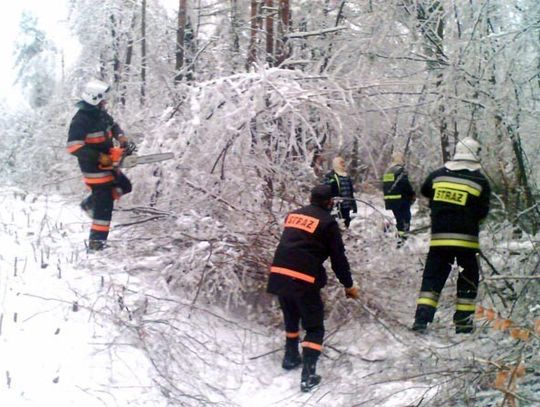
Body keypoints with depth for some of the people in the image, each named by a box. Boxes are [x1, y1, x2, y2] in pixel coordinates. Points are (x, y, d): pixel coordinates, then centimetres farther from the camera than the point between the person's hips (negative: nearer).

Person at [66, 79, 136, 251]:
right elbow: (74, 147, -28)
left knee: (124, 186, 22)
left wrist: (123, 140, 1)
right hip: (94, 167, -9)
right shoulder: (81, 120, -23)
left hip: (107, 163, 9)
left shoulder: (101, 113, 3)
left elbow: (113, 126, 20)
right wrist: (99, 157, -27)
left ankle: (89, 204, 31)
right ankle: (96, 242, -1)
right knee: (105, 203, -7)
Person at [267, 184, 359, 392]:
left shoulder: (293, 214, 16)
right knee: (314, 327, 7)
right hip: (304, 281, -5)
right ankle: (308, 375, -3)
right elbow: (338, 258, 1)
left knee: (291, 318, 28)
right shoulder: (328, 222, 0)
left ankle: (291, 357, 40)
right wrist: (349, 285, 12)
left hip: (278, 274, 6)